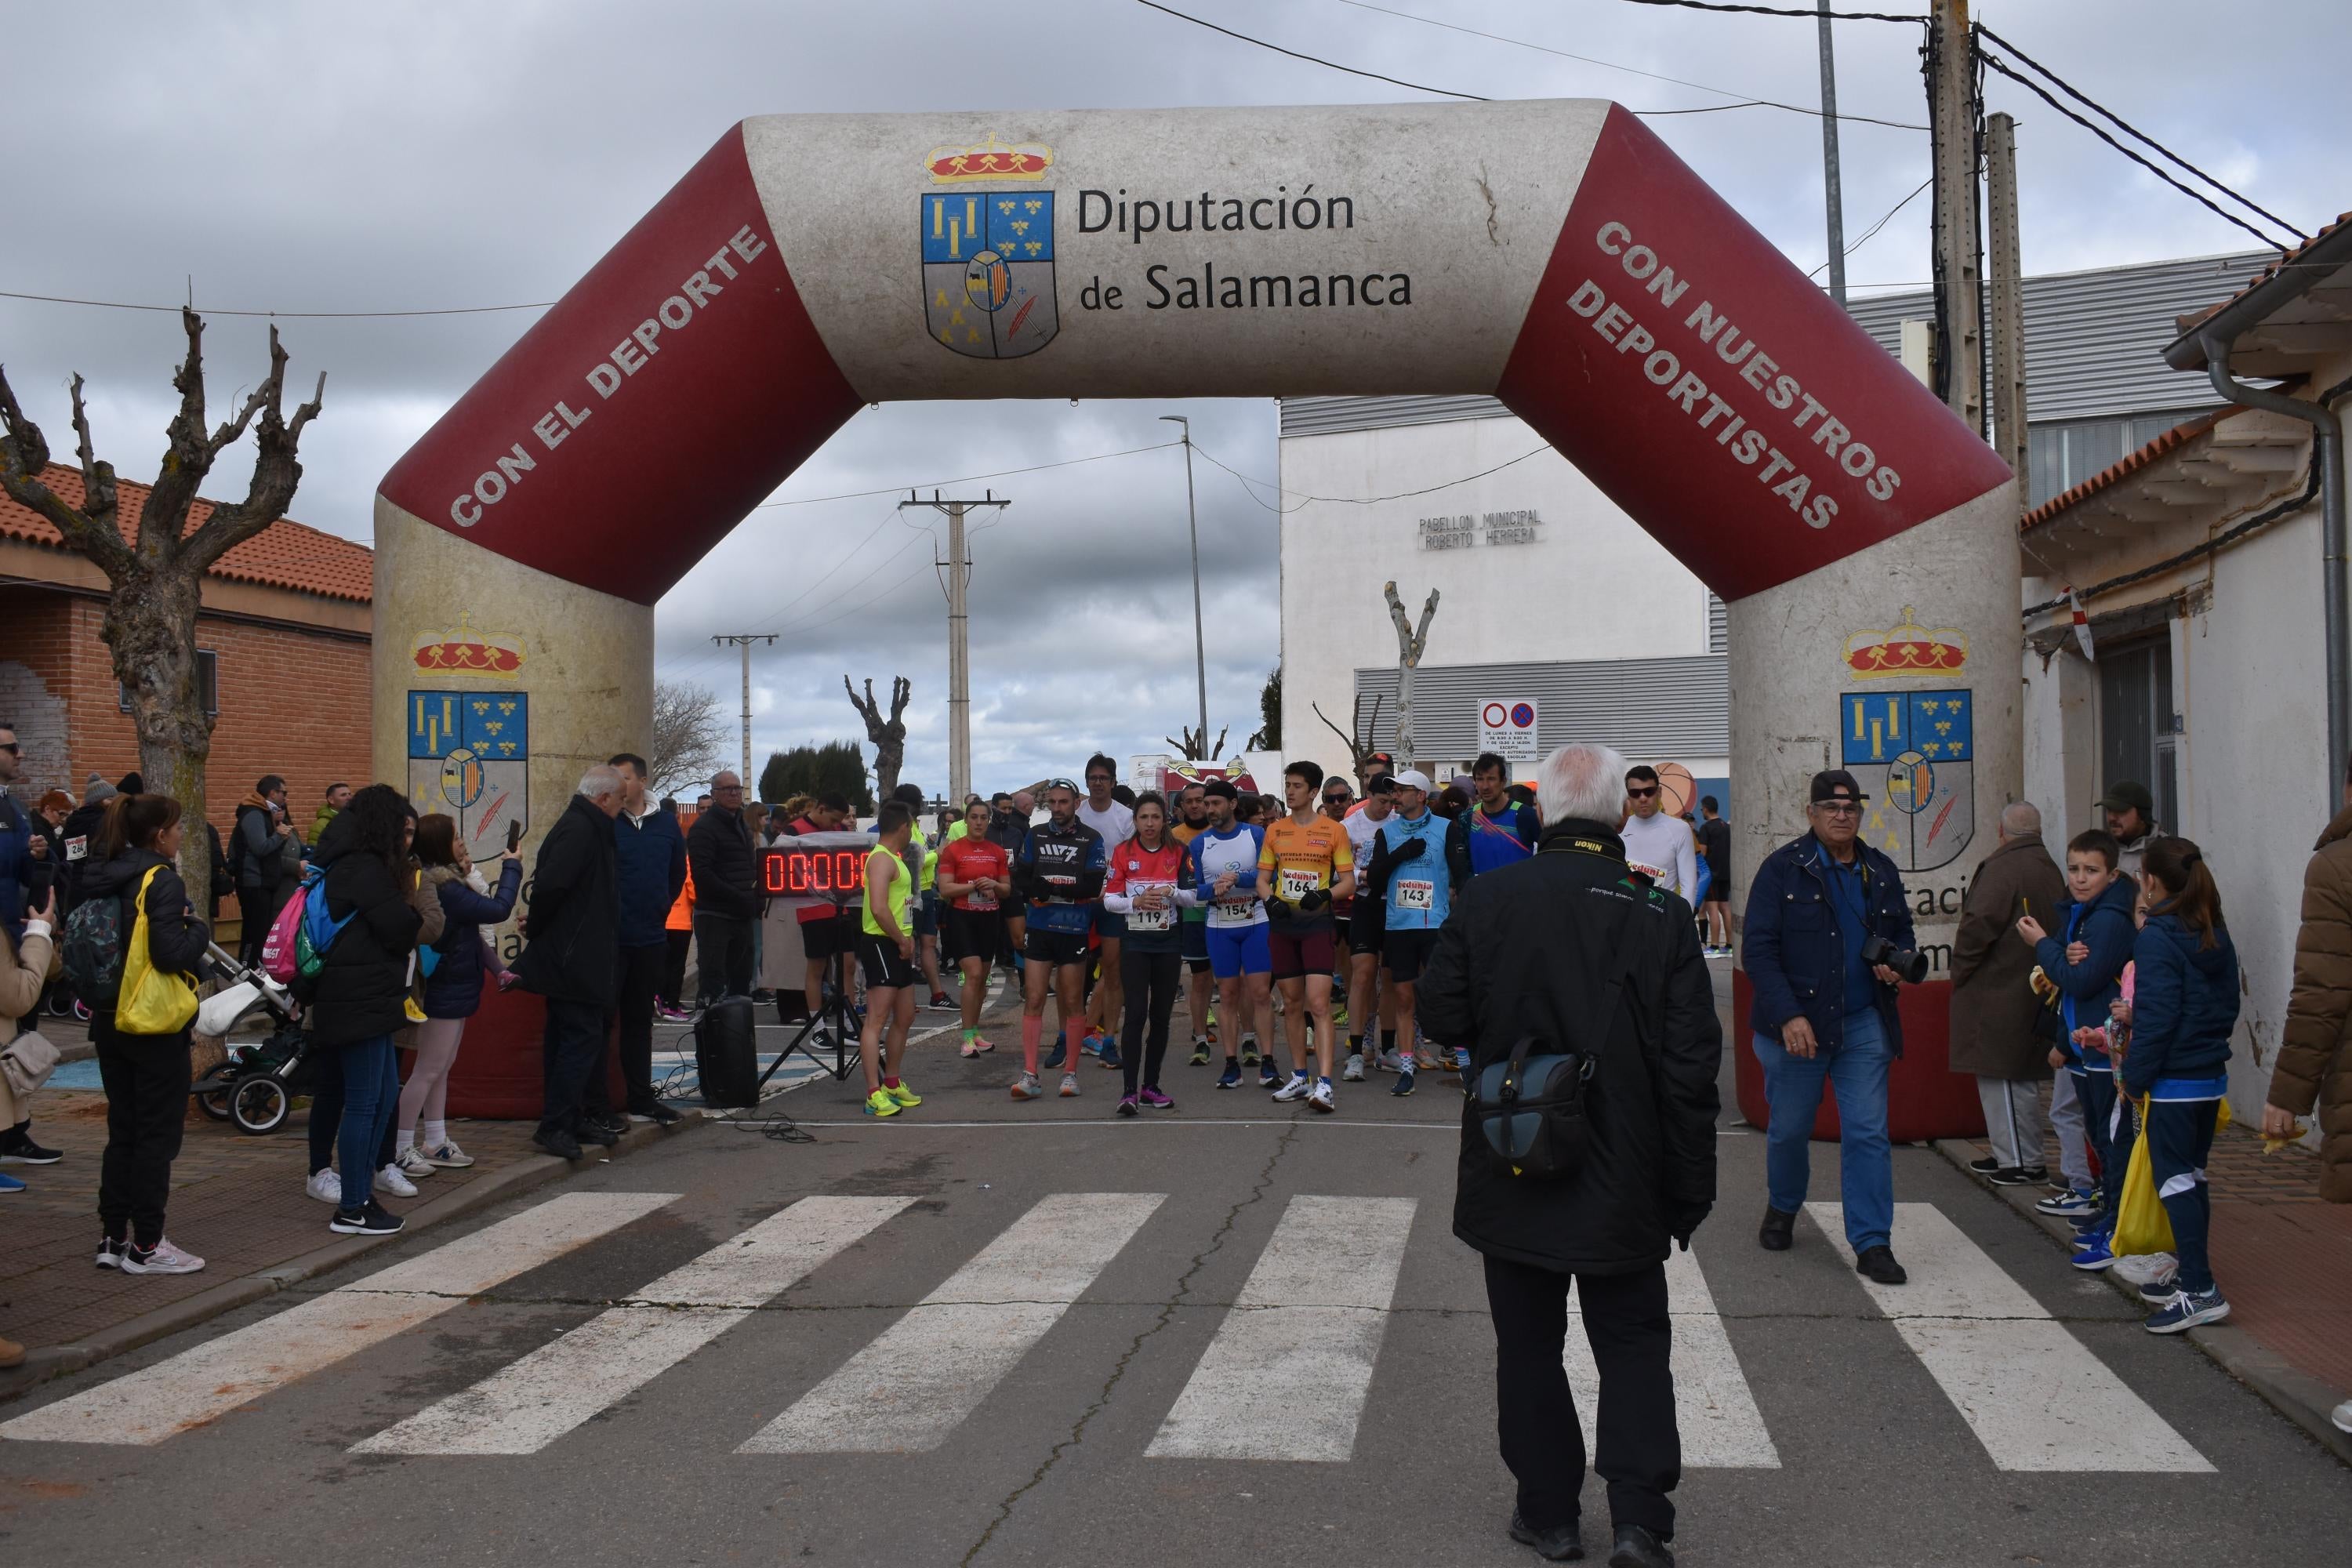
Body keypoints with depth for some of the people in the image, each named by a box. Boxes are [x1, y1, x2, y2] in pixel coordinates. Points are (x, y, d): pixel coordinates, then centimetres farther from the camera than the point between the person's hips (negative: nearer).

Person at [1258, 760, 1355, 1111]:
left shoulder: (1333, 830, -1)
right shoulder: (1275, 830, 10)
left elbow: (1349, 882, -2)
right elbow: (1262, 877, 12)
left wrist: (1324, 895, -20)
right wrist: (1270, 900, -8)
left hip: (1317, 923, -4)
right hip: (1281, 924, 4)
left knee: (1318, 1003, -13)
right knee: (1292, 1003, 11)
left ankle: (1324, 1084, -17)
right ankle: (1299, 1078, 20)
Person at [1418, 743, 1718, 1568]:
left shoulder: (1487, 898, -11)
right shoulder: (1663, 914, -10)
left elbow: (1443, 1019, -5)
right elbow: (1692, 1068, -8)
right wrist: (1689, 1191, 0)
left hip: (1512, 1173, 0)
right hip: (1624, 1184, 0)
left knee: (1529, 1345, 14)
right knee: (1634, 1344, 14)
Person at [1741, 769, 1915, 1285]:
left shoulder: (1881, 872, 9)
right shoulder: (1783, 868, -6)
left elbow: (1903, 934, 25)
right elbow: (1759, 949, -10)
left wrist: (1895, 964, 1)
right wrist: (1789, 1015, -19)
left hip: (1864, 1024, 3)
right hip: (1795, 1023, -3)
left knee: (1868, 1134, -1)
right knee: (1790, 1129, 10)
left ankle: (1872, 1244, 4)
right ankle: (1782, 1209, 37)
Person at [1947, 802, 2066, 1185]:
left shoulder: (2002, 869, -17)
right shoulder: (2050, 869, 12)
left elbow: (1978, 926, -20)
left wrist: (1959, 970, -6)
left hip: (1999, 992, -10)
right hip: (2034, 991, 10)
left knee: (2005, 1077, -4)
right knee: (2020, 1078, 15)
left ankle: (2024, 1162, -1)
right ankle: (2010, 1154, 23)